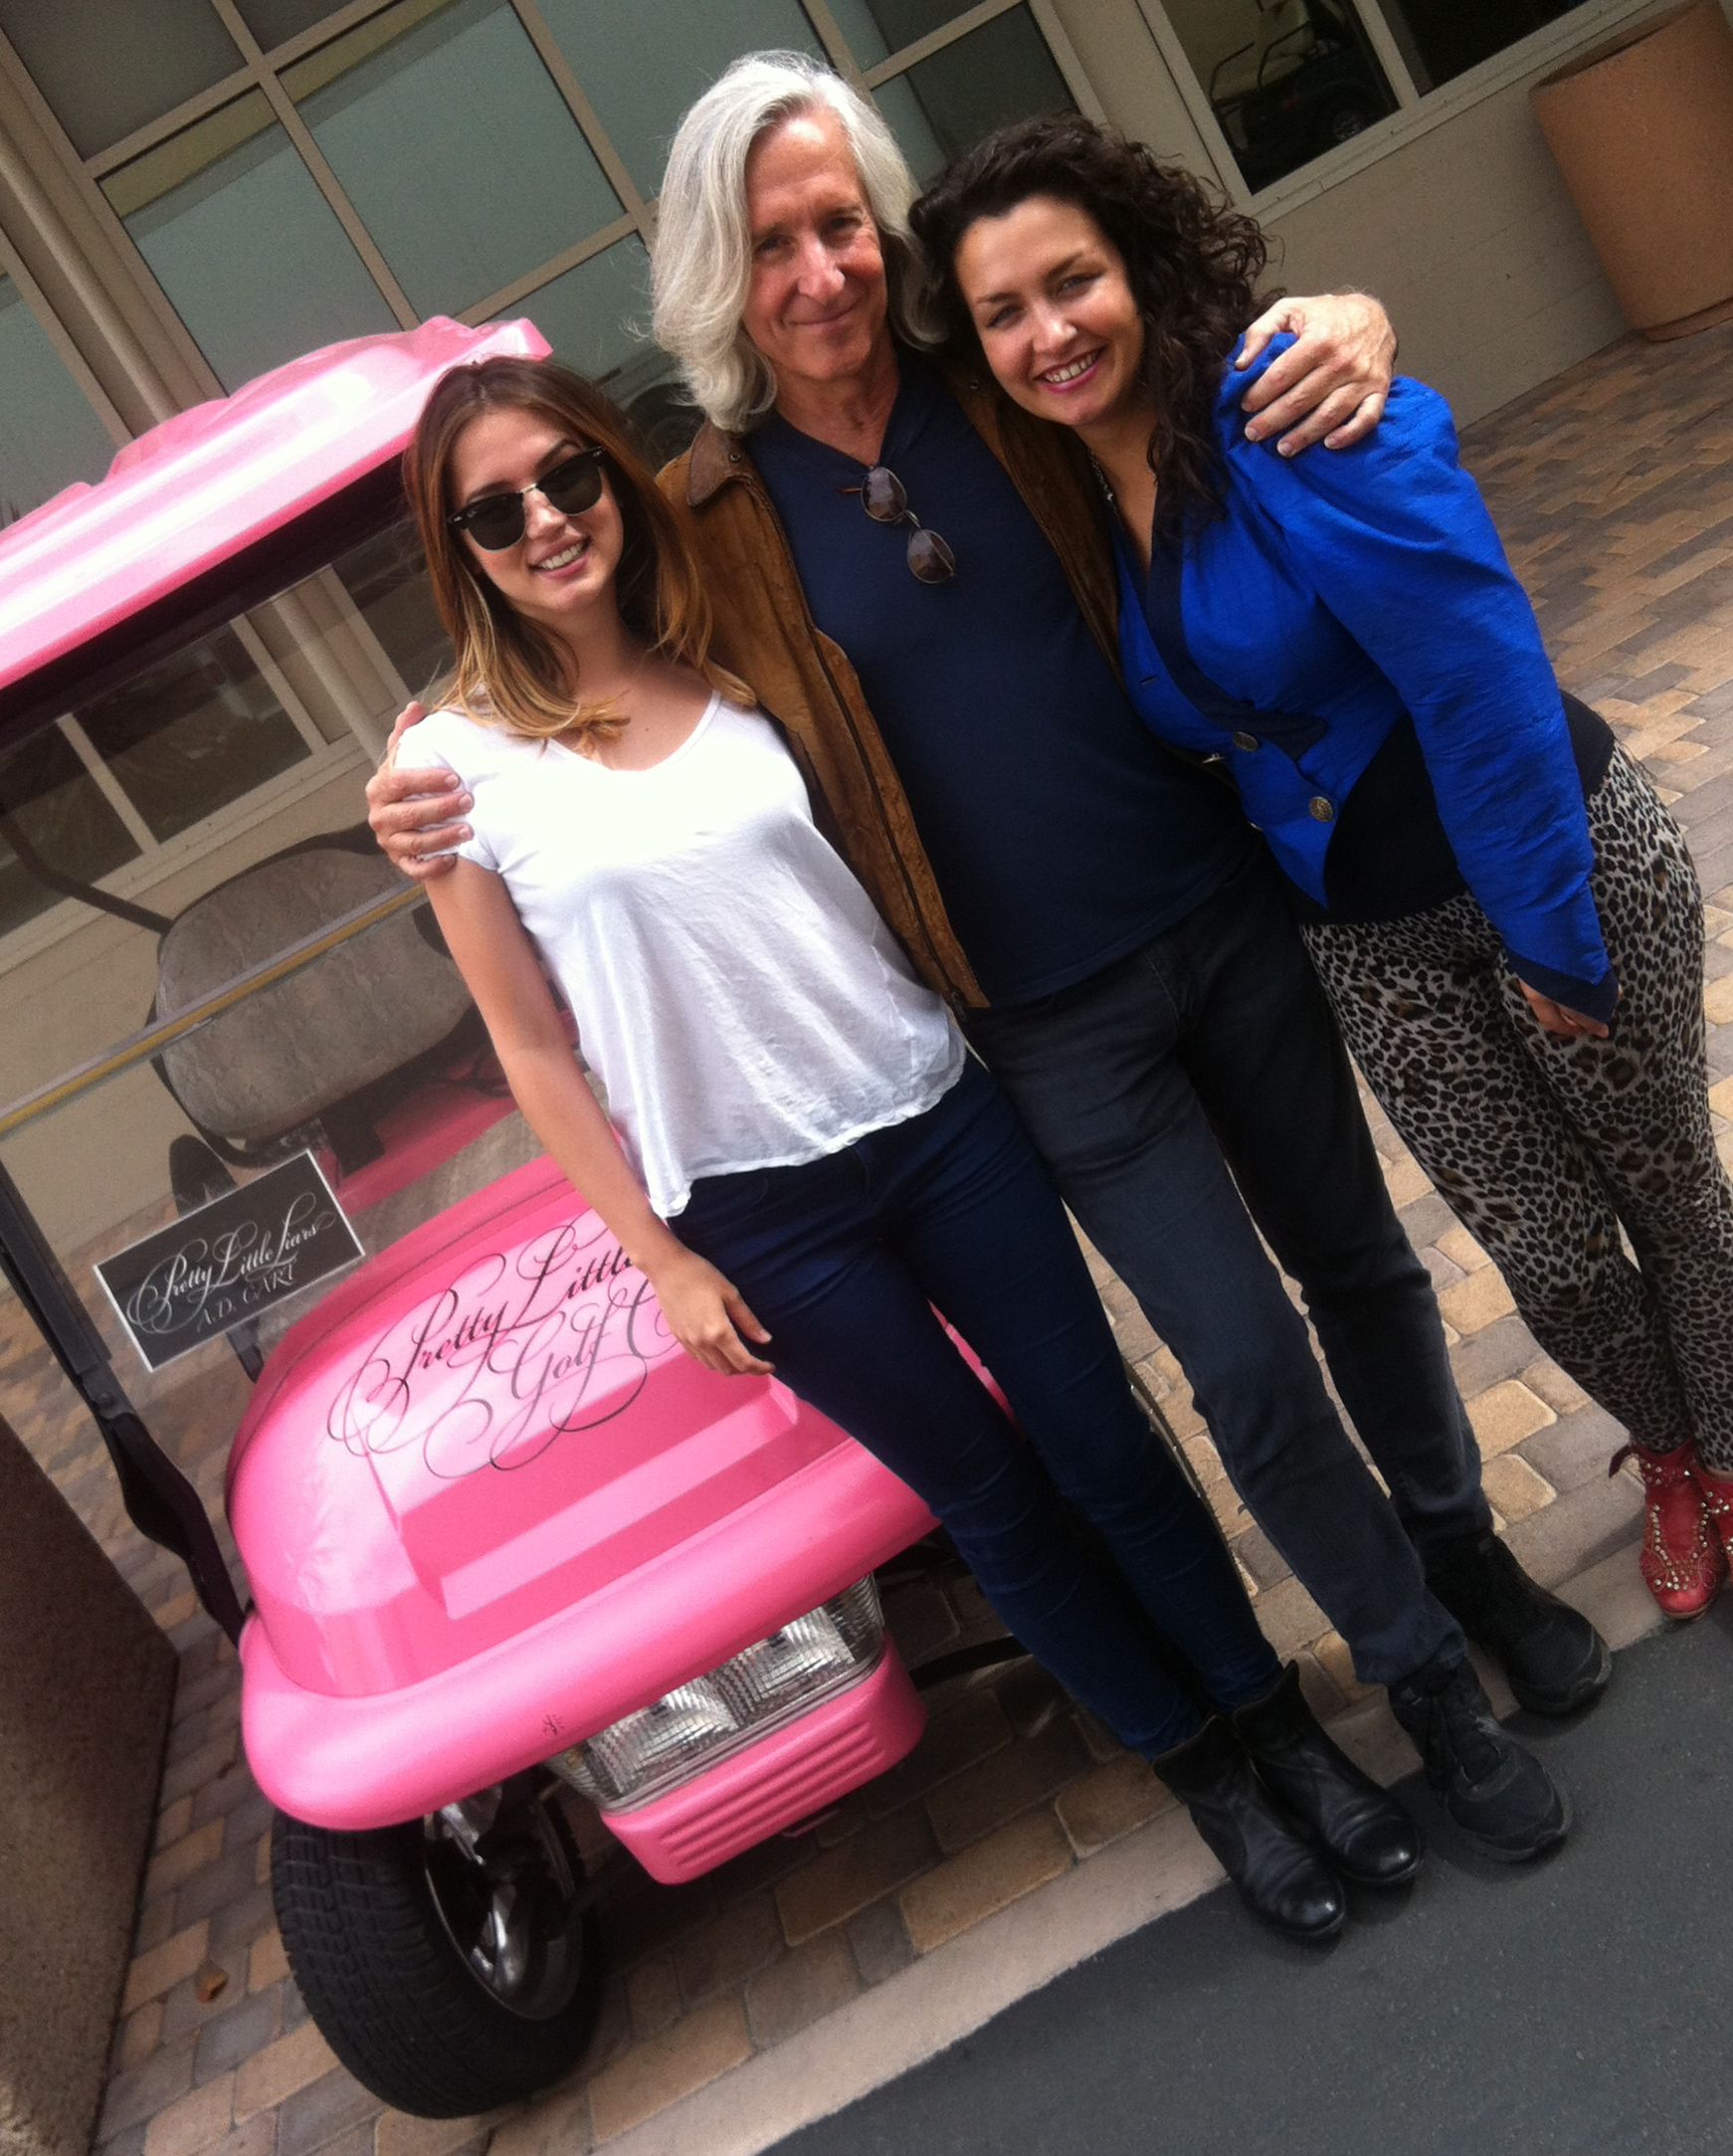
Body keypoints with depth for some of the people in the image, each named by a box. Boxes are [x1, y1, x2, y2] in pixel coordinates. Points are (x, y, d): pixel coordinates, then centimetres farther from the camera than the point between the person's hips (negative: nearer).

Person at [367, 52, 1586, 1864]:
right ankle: (1423, 1677, 31)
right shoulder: (707, 519, -5)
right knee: (1249, 1368, 4)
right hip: (1052, 1023, -2)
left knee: (1358, 1261, 18)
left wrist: (1345, 327, -14)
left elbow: (1233, 357, 9)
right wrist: (446, 798, -11)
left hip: (1225, 909, 2)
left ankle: (1464, 1546, 47)